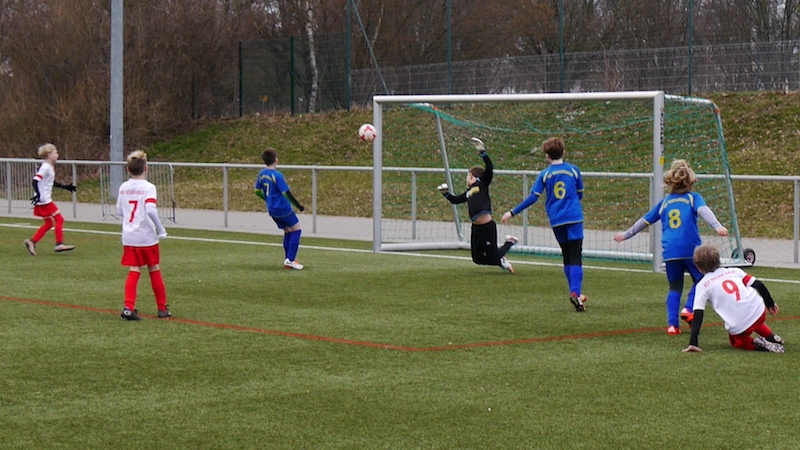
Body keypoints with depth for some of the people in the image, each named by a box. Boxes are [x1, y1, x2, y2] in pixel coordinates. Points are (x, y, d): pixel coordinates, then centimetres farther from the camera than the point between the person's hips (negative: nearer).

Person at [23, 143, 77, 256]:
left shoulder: (50, 167, 15)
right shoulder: (45, 167, -15)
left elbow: (52, 183, 29)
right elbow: (35, 180, -25)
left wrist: (65, 187, 30)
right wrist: (38, 195, -36)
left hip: (44, 200, 10)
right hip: (44, 200, -10)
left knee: (49, 223, 12)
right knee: (59, 219, -6)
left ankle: (32, 242, 9)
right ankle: (59, 244, -5)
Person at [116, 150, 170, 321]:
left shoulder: (123, 187, 5)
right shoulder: (149, 187, -12)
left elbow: (119, 211, 13)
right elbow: (151, 210, -25)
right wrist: (161, 230, -17)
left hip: (128, 237, 4)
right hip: (147, 237, -4)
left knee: (133, 272, 5)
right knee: (155, 271, 10)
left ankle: (129, 307, -11)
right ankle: (162, 308, 19)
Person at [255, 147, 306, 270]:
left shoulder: (262, 174, 3)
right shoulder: (277, 175, -19)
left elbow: (257, 191, 14)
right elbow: (286, 193, -20)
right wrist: (299, 206, -11)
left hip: (272, 210, 8)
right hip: (283, 209, -8)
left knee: (287, 231, 19)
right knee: (296, 229, 5)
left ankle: (288, 260, 19)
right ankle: (290, 260, -2)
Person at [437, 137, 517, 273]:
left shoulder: (483, 184, -1)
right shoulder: (468, 192, 18)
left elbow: (489, 168, -14)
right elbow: (455, 200, 29)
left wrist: (482, 152, -17)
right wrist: (446, 193, 14)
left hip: (487, 226, -8)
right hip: (476, 228, 8)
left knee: (493, 257, 1)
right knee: (478, 259, 11)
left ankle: (509, 242, 25)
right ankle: (501, 261, 31)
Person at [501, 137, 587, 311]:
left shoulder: (544, 174, 0)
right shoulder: (574, 170, 2)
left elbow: (532, 198, -4)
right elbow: (580, 195, 12)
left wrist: (512, 212, 4)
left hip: (556, 221, 1)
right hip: (574, 218, -1)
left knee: (567, 257, 15)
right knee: (576, 257, -7)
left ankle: (575, 294, 16)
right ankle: (575, 292, -26)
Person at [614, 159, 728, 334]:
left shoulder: (665, 202, 18)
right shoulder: (693, 198, 8)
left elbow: (645, 221, 25)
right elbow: (703, 210, -13)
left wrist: (626, 234, 38)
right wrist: (717, 226, -28)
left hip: (669, 252, 3)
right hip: (690, 249, -3)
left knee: (674, 288, 12)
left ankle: (672, 324, 1)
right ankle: (688, 308, -9)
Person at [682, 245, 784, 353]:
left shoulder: (702, 285, 4)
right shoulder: (734, 271, 14)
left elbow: (698, 315, -3)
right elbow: (759, 285, 9)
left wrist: (693, 343, -5)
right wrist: (770, 304, 25)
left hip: (738, 327, -5)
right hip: (759, 312, 5)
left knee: (737, 342, 28)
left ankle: (757, 344, 0)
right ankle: (772, 337, 24)